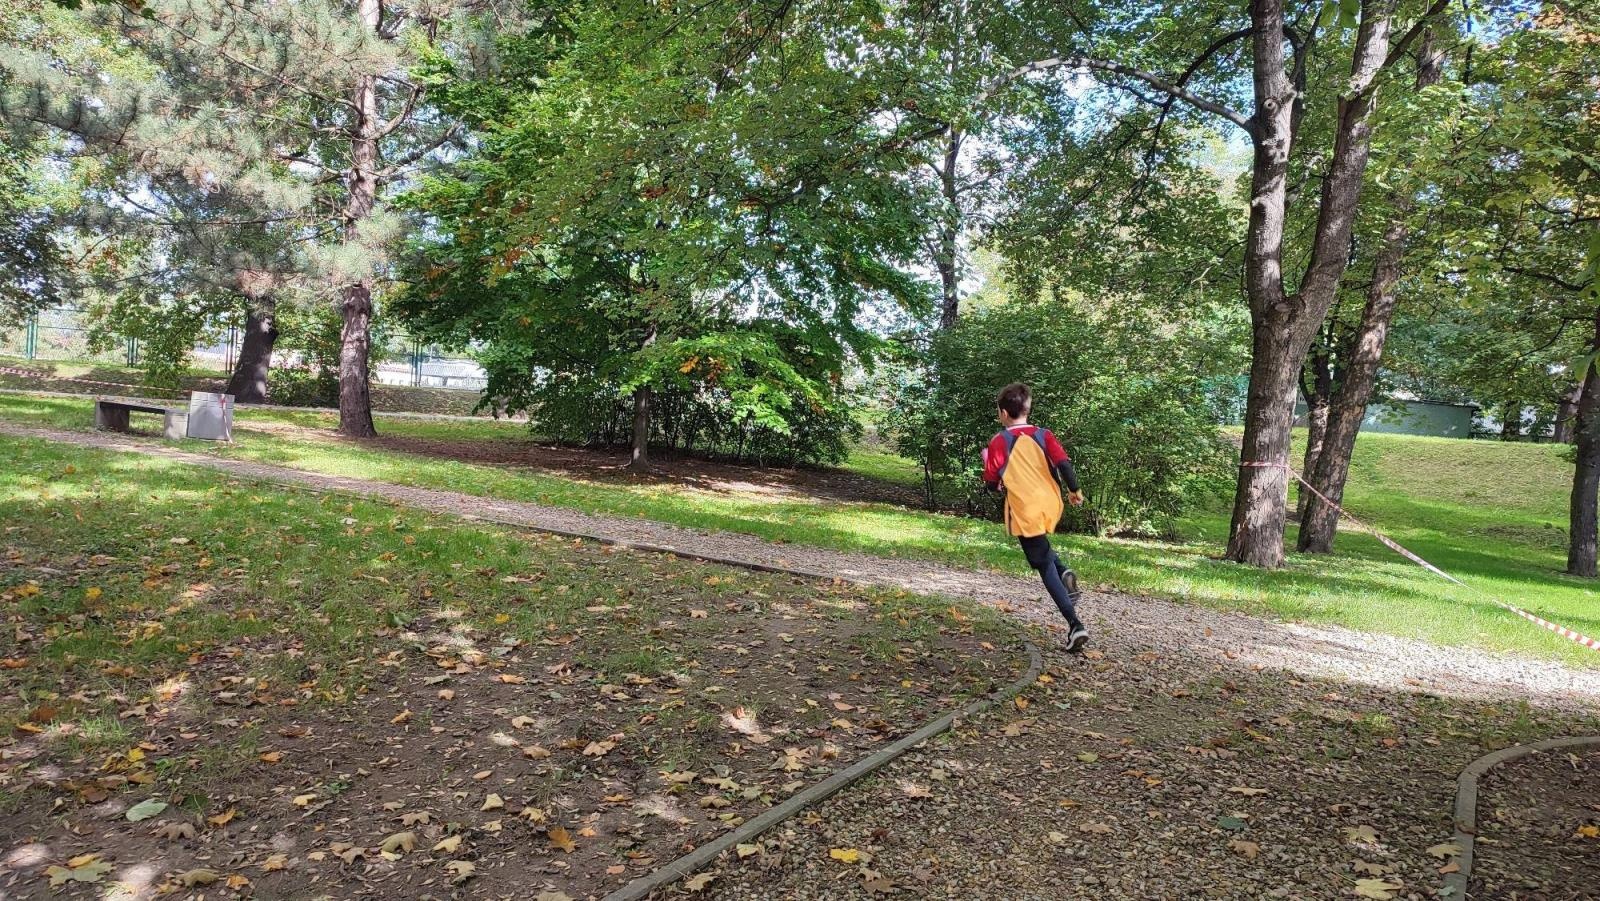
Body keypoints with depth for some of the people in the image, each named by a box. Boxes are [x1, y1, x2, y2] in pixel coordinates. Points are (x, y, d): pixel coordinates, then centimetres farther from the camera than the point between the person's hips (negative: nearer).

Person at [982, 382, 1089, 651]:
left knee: (1045, 567, 1)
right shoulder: (1043, 435, 2)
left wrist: (989, 464, 16)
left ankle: (1075, 625, -6)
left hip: (1025, 512, -5)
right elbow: (1064, 464, -8)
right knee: (1041, 547, 34)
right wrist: (1075, 491, 8)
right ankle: (1065, 572, 6)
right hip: (1051, 506, 5)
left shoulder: (999, 442, -7)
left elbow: (992, 484, -5)